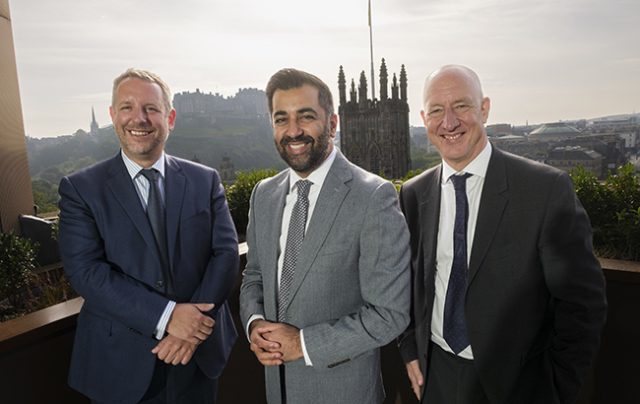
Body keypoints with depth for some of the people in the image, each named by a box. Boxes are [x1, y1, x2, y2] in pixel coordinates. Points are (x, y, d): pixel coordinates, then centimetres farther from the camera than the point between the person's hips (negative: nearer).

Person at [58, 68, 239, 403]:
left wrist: (194, 326, -17)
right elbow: (86, 271, -14)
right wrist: (167, 316, -23)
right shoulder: (80, 188, -5)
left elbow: (226, 252, -6)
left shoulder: (205, 180, 0)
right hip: (120, 363, -1)